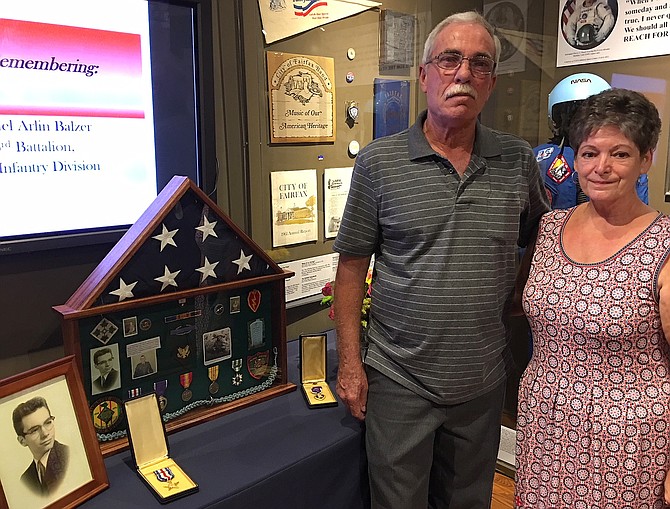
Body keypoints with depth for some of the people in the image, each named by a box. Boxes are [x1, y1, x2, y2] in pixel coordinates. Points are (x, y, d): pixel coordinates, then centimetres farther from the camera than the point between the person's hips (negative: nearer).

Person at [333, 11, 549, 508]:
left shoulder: (518, 160, -1)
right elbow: (352, 266, -5)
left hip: (483, 382, 3)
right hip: (398, 381, -2)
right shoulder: (379, 161, -8)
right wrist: (350, 364, -6)